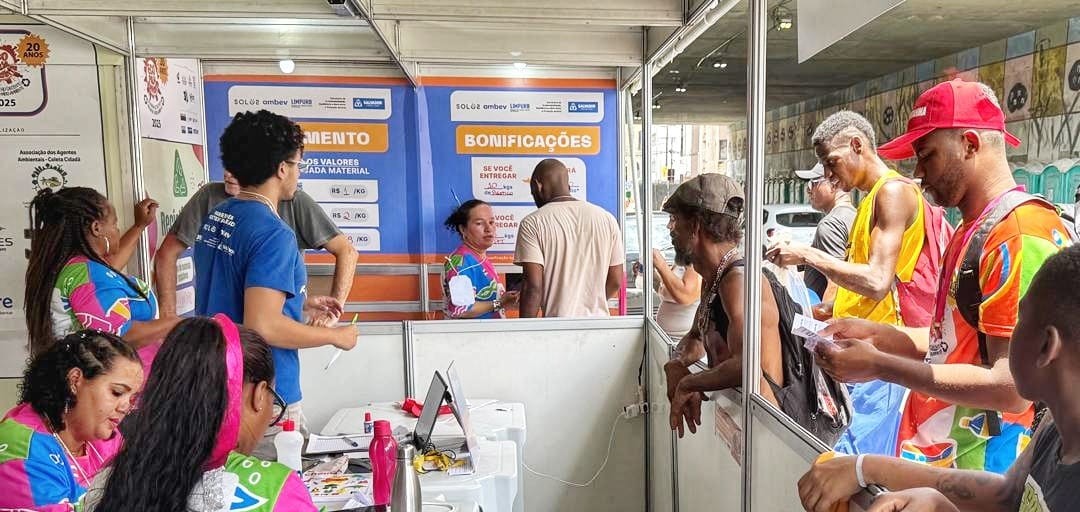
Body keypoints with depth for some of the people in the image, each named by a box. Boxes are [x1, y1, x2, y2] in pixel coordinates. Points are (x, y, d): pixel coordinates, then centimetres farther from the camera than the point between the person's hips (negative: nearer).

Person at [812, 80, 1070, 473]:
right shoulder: (971, 229, 11)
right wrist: (876, 334, 3)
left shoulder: (1020, 232, -20)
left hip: (977, 471, -8)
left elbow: (1012, 388, -24)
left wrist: (880, 366, -22)